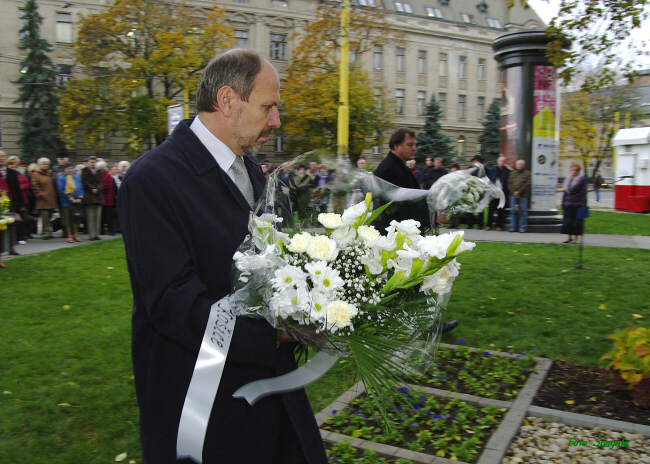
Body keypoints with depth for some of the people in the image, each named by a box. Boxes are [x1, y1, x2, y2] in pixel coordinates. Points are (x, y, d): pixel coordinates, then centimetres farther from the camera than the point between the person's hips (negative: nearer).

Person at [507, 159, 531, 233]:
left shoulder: (527, 173, 6)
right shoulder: (512, 173, 18)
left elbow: (527, 184, -4)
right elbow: (509, 184, 10)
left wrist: (519, 192, -12)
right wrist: (513, 192, -6)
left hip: (523, 196, -3)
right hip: (513, 195, 3)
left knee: (523, 212, -3)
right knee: (513, 211, 3)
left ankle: (522, 228, 0)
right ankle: (513, 227, 9)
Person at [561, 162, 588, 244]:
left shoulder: (582, 179, -2)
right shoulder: (568, 178, 14)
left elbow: (583, 192, -6)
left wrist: (583, 204, -11)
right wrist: (563, 203, 13)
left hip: (577, 204, -5)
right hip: (567, 204, 5)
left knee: (577, 221, 0)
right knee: (567, 221, 6)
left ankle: (575, 238, 8)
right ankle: (569, 237, 17)